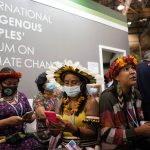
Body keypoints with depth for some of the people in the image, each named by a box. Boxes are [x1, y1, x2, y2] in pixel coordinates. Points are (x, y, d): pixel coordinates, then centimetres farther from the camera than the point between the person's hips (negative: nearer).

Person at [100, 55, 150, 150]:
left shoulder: (136, 94, 3)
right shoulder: (107, 97, -21)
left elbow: (140, 119, 10)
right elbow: (106, 134, -22)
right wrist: (137, 131, -24)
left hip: (136, 140, 7)